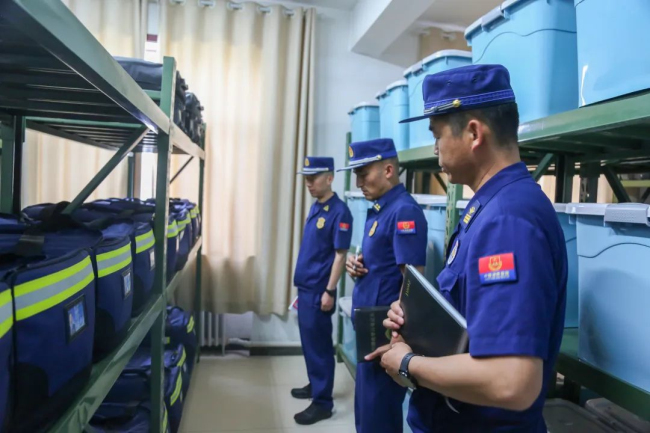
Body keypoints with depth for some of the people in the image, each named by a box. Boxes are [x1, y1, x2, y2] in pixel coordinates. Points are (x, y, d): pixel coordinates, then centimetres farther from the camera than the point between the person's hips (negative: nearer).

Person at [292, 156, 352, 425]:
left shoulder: (339, 211, -17)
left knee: (319, 345, 1)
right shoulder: (315, 207, 10)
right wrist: (302, 287, 18)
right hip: (305, 287, 9)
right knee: (309, 341, 19)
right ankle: (315, 385, 36)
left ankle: (323, 402, 14)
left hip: (319, 290, -9)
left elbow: (340, 255, -18)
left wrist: (329, 291, -19)